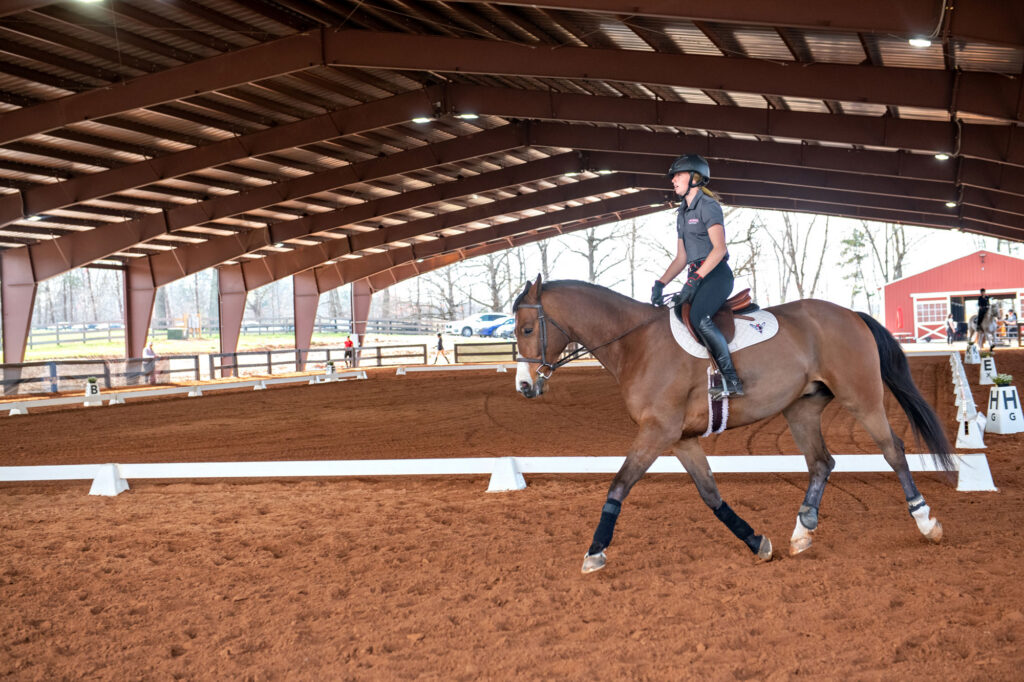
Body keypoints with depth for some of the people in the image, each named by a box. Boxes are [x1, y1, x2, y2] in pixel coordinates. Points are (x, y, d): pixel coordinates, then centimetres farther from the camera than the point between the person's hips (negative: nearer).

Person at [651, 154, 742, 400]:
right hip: (697, 277, 9)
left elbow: (719, 248, -17)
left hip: (716, 275, -9)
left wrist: (695, 279, -22)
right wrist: (660, 284, 5)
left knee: (698, 317, -31)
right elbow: (681, 259, 20)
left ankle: (731, 380, -31)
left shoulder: (708, 205, -6)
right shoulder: (682, 214, 20)